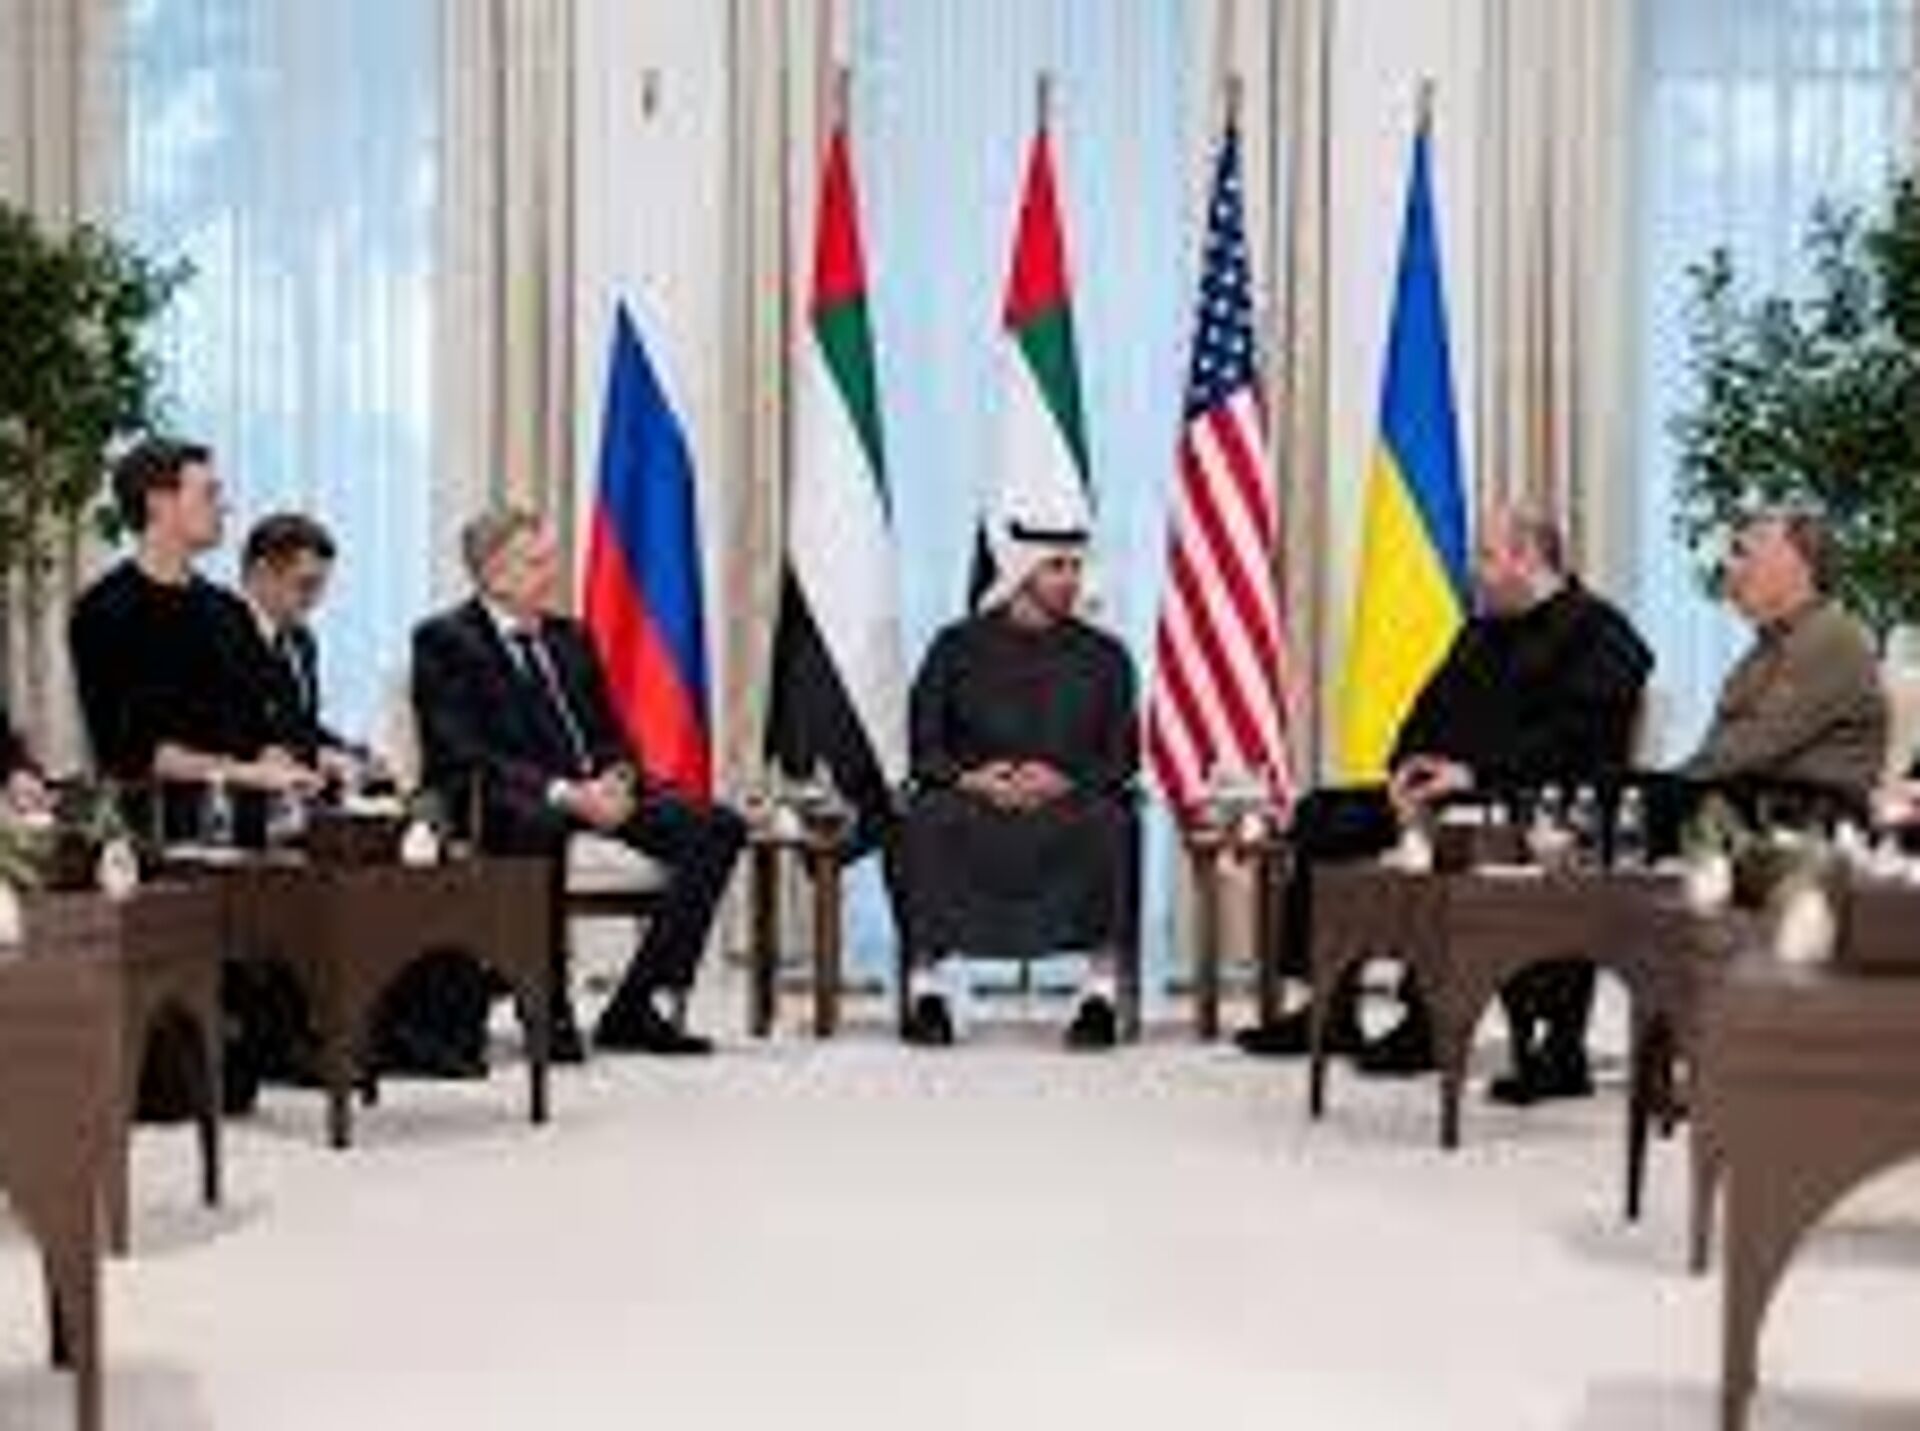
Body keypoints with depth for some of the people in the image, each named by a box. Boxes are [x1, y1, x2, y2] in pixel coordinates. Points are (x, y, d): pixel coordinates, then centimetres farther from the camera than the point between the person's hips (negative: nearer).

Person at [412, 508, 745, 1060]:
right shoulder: (444, 641, -1)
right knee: (543, 824, -42)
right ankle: (549, 1010, -25)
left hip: (594, 792, 7)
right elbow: (462, 756, -13)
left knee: (720, 827, -12)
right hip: (499, 803, -7)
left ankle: (634, 1007, -11)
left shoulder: (569, 637, 20)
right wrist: (562, 792, -24)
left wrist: (616, 780, -7)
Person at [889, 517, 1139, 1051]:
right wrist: (971, 778, -13)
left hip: (1068, 804, 0)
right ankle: (928, 986, -26)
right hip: (972, 802, 0)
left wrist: (1066, 781, -13)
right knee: (923, 824, -33)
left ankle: (1101, 992, -28)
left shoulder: (1105, 657, 13)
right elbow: (924, 749, 7)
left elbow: (1122, 758, 6)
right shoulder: (958, 647, 11)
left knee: (1110, 825, -34)